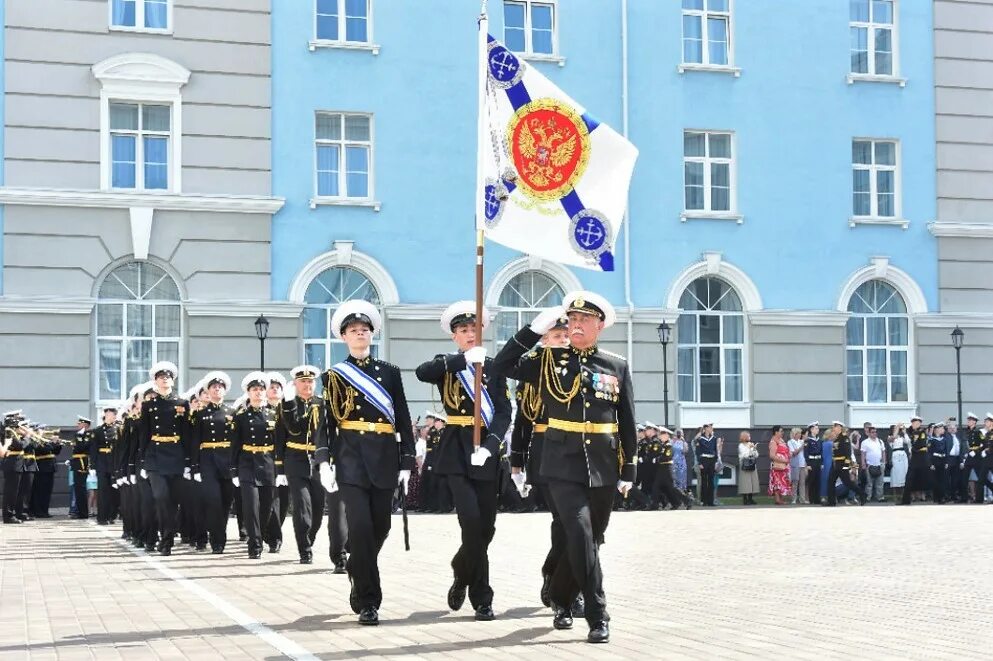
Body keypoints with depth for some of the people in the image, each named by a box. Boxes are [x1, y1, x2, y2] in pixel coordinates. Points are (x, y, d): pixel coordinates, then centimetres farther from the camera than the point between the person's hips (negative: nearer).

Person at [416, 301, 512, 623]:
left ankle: (462, 576, 24)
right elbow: (422, 372, -18)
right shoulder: (446, 365, 6)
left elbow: (504, 412, -1)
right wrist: (464, 359, -27)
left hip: (486, 451, 3)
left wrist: (489, 445, -17)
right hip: (456, 452, -3)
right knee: (472, 521, -14)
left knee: (486, 527, 2)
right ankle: (481, 597, 0)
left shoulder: (494, 367, 9)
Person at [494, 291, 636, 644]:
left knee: (590, 539, 11)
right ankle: (598, 617, -12)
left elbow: (627, 422, 7)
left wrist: (629, 470, 5)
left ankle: (561, 599, 34)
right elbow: (504, 365, -7)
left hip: (603, 467, 3)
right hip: (564, 465, -3)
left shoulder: (617, 366, 5)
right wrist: (536, 328, -10)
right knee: (580, 533, -17)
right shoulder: (549, 359, 3)